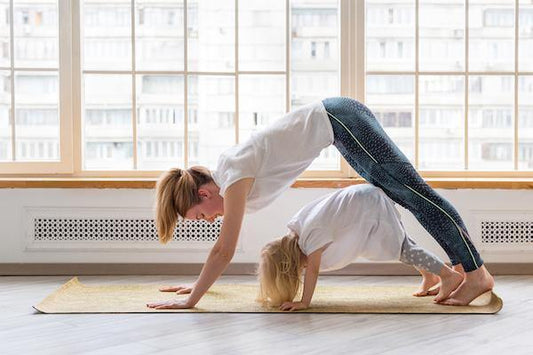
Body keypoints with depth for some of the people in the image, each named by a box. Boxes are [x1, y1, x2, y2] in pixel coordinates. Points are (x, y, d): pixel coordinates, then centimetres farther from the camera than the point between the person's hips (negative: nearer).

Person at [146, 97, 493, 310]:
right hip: (336, 120, 9)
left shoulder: (235, 177, -17)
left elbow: (224, 251, -19)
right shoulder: (224, 176, 7)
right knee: (400, 194, 10)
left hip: (339, 120, -8)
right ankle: (461, 269, 18)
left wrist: (190, 300, -15)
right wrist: (199, 284, 21)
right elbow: (223, 248, 20)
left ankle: (478, 274, -2)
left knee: (412, 192, -7)